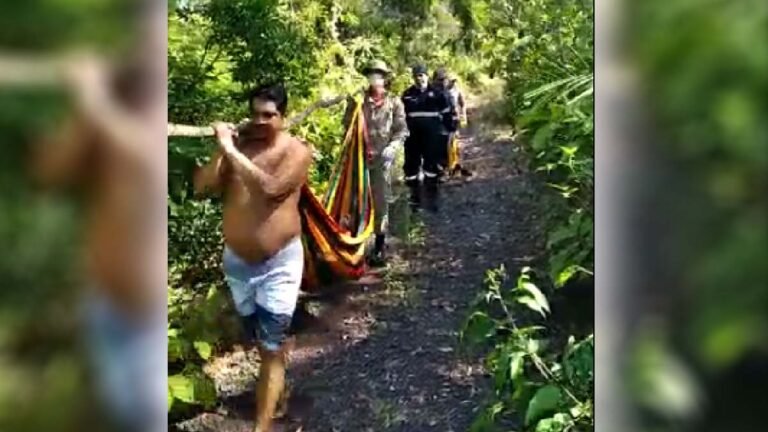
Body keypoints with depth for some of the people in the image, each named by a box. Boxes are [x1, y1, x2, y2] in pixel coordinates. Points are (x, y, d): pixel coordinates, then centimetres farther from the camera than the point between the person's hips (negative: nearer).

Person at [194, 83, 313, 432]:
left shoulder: (296, 151, -13)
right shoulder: (236, 145, -2)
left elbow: (270, 188, -30)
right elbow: (201, 188, -7)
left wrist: (231, 150, -27)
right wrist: (221, 150, -19)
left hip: (279, 263, -5)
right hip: (237, 261, 5)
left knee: (270, 349, -2)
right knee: (261, 339, 23)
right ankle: (278, 383, 50)